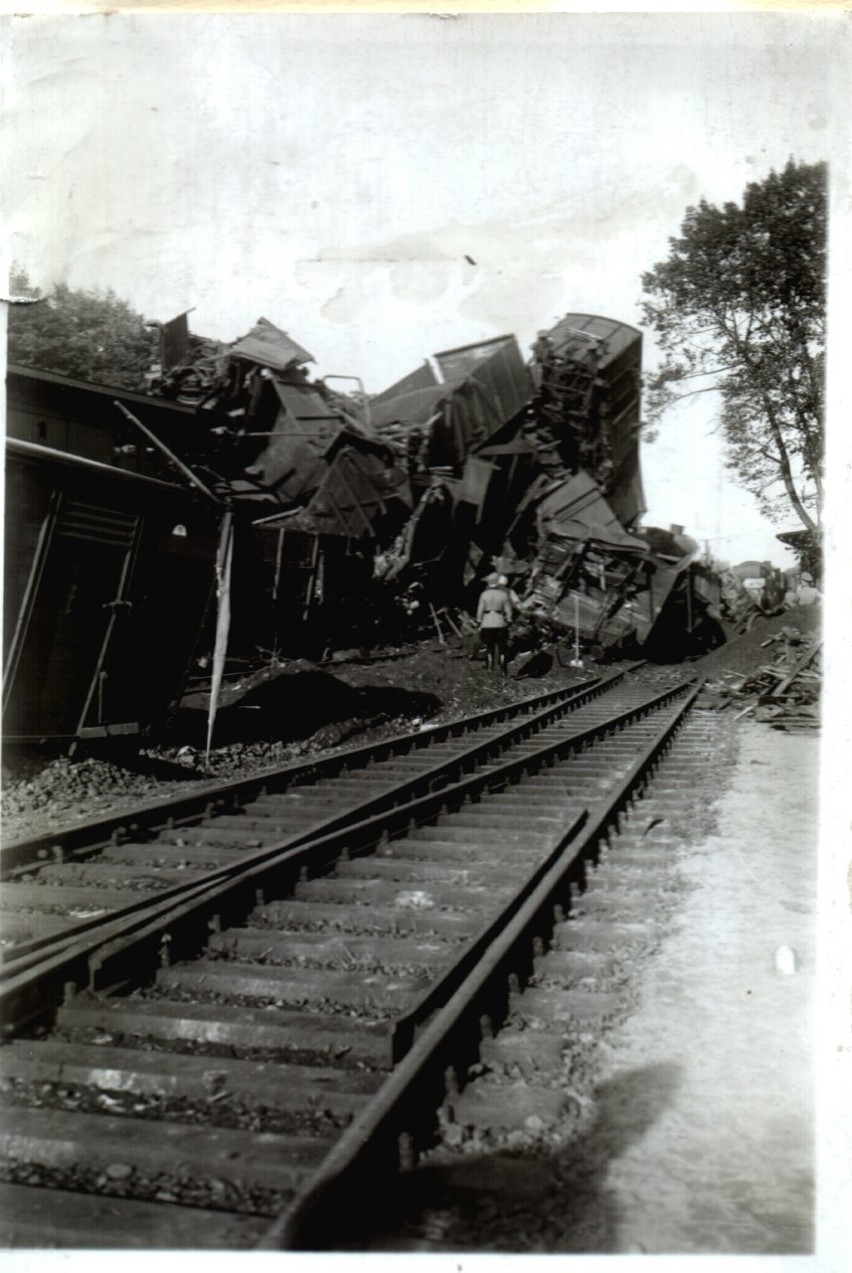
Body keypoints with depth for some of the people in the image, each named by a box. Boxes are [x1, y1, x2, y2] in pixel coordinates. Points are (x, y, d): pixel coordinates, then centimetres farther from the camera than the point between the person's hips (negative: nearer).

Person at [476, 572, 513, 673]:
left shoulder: (484, 595, -4)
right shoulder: (504, 595, -4)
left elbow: (480, 610, -1)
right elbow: (508, 611, -1)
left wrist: (479, 624, 7)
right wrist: (508, 622, 10)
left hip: (486, 624, 0)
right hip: (500, 624, 0)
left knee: (489, 647, 11)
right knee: (502, 647, 6)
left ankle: (489, 668, 13)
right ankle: (503, 670, 5)